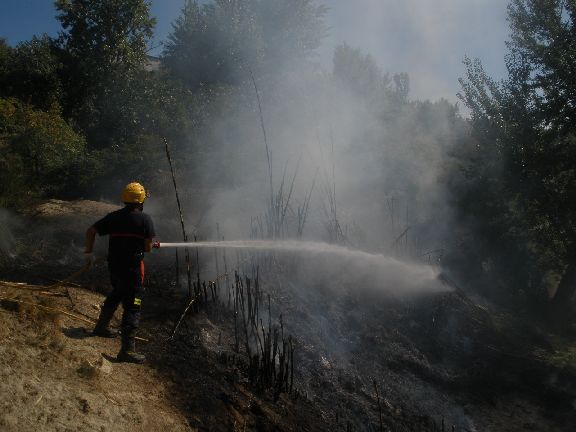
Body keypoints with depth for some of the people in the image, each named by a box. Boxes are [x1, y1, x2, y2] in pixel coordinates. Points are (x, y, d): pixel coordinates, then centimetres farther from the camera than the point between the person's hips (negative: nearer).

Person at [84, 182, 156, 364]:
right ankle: (127, 349, -7)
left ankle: (101, 327, 46)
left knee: (116, 294, 32)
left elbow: (91, 231, 7)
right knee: (132, 306, -4)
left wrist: (88, 251, 18)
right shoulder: (145, 219, -9)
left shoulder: (113, 217, 6)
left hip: (114, 266, 6)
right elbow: (148, 247, -10)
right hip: (133, 268, -6)